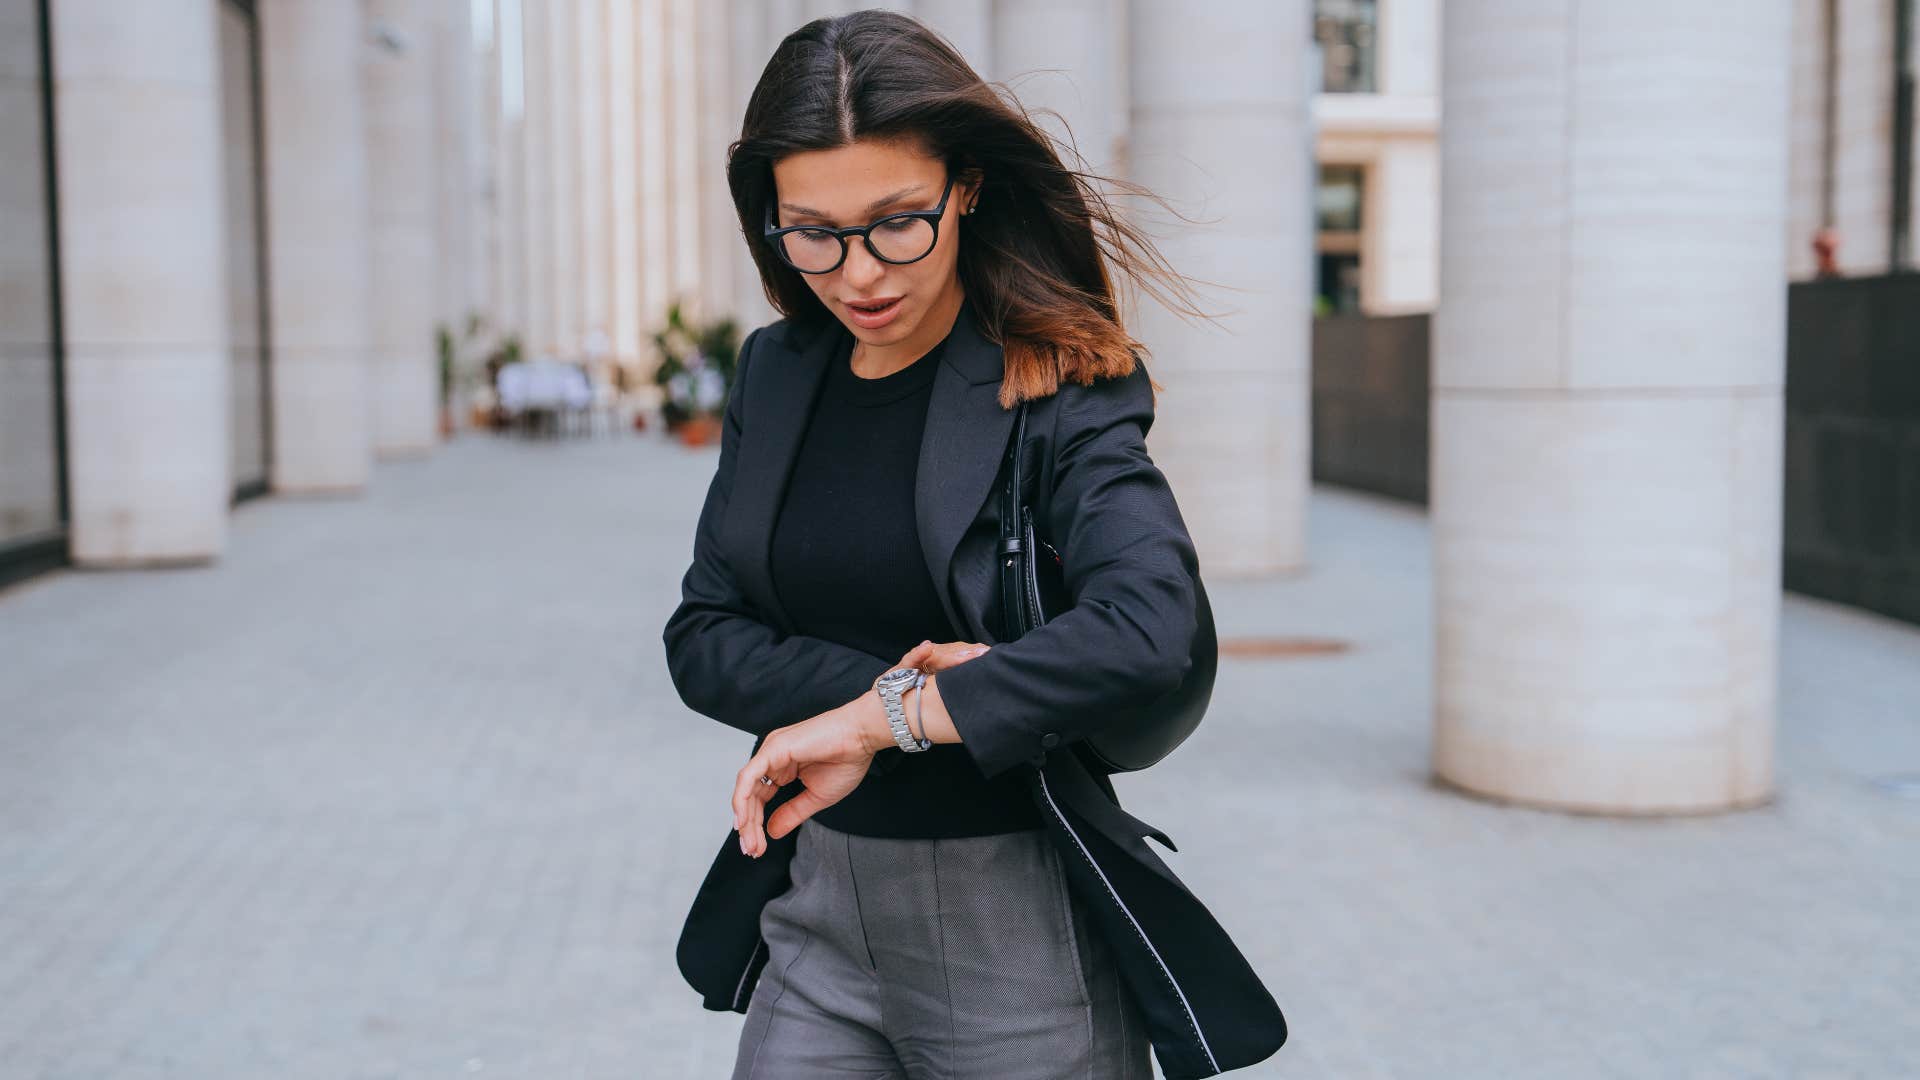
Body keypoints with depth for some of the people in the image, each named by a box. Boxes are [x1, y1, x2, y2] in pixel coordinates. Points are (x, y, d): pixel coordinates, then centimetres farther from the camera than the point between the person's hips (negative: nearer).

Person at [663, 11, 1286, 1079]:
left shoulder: (1057, 389, -12)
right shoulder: (777, 372, 5)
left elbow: (1148, 623, -28)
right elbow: (701, 638, 3)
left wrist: (883, 717, -22)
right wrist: (882, 682, -15)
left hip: (1014, 925, -4)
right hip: (817, 908, 4)